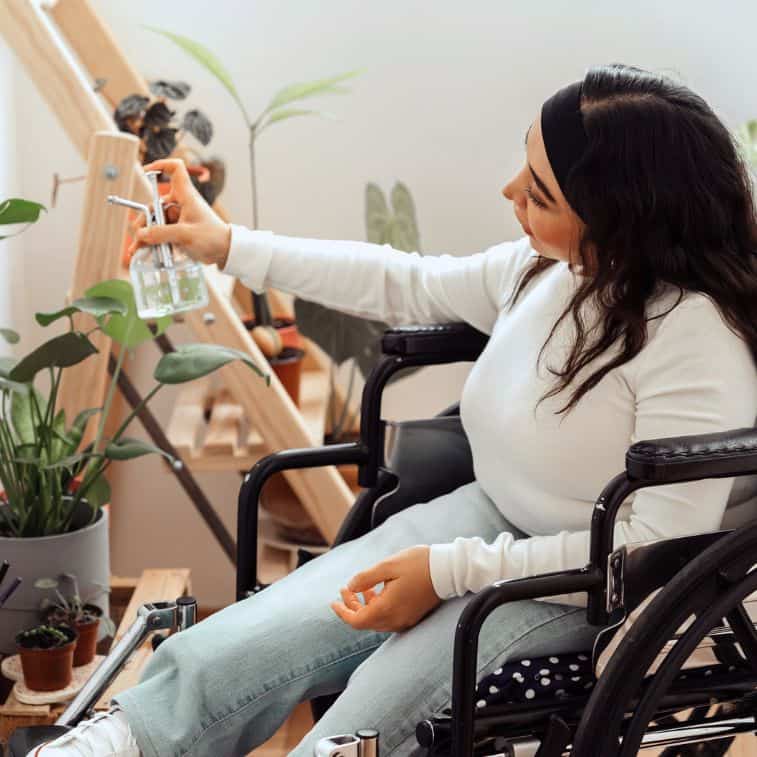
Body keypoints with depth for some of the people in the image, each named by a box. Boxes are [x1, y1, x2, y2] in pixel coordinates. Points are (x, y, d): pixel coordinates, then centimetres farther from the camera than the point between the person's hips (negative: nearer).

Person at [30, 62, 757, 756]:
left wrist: (451, 570, -24)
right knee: (226, 652, -12)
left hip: (577, 587, -7)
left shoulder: (696, 344, -26)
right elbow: (410, 285, 14)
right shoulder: (546, 265, -3)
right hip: (488, 517, 7)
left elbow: (660, 548, -25)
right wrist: (230, 246, 16)